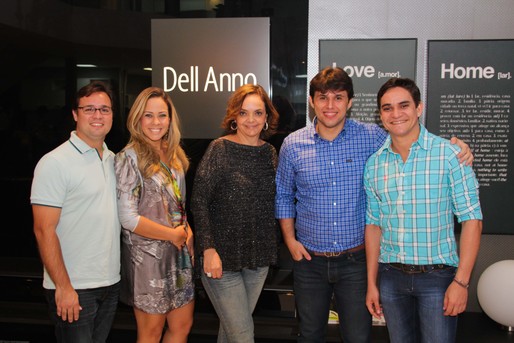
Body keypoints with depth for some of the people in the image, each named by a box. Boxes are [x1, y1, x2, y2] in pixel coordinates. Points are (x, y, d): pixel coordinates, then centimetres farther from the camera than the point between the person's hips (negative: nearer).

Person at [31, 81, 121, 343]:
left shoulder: (114, 160, 9)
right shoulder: (55, 162, -12)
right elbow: (44, 230, -16)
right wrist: (64, 287, -18)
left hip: (111, 283, 7)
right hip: (74, 288, -7)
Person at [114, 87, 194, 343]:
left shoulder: (174, 156, 8)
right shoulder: (129, 158, -13)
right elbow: (128, 218, -18)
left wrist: (187, 230, -1)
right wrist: (172, 234, -12)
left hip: (178, 253, 7)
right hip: (148, 256, -6)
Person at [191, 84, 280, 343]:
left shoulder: (270, 152, 6)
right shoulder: (219, 149, -10)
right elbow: (199, 201, -12)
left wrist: (270, 250, 7)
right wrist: (209, 250, -18)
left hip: (259, 258, 5)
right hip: (223, 257, -5)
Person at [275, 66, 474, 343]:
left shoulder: (371, 137, -6)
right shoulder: (293, 144, -3)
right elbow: (283, 195, 9)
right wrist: (290, 239, 3)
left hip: (355, 259, -1)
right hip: (309, 259, 1)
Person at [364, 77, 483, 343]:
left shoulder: (450, 154, -8)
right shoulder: (373, 164, 3)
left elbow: (471, 219, -8)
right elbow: (374, 224, 9)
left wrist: (461, 281, -13)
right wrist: (372, 282, 8)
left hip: (437, 275, -3)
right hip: (391, 275, 4)